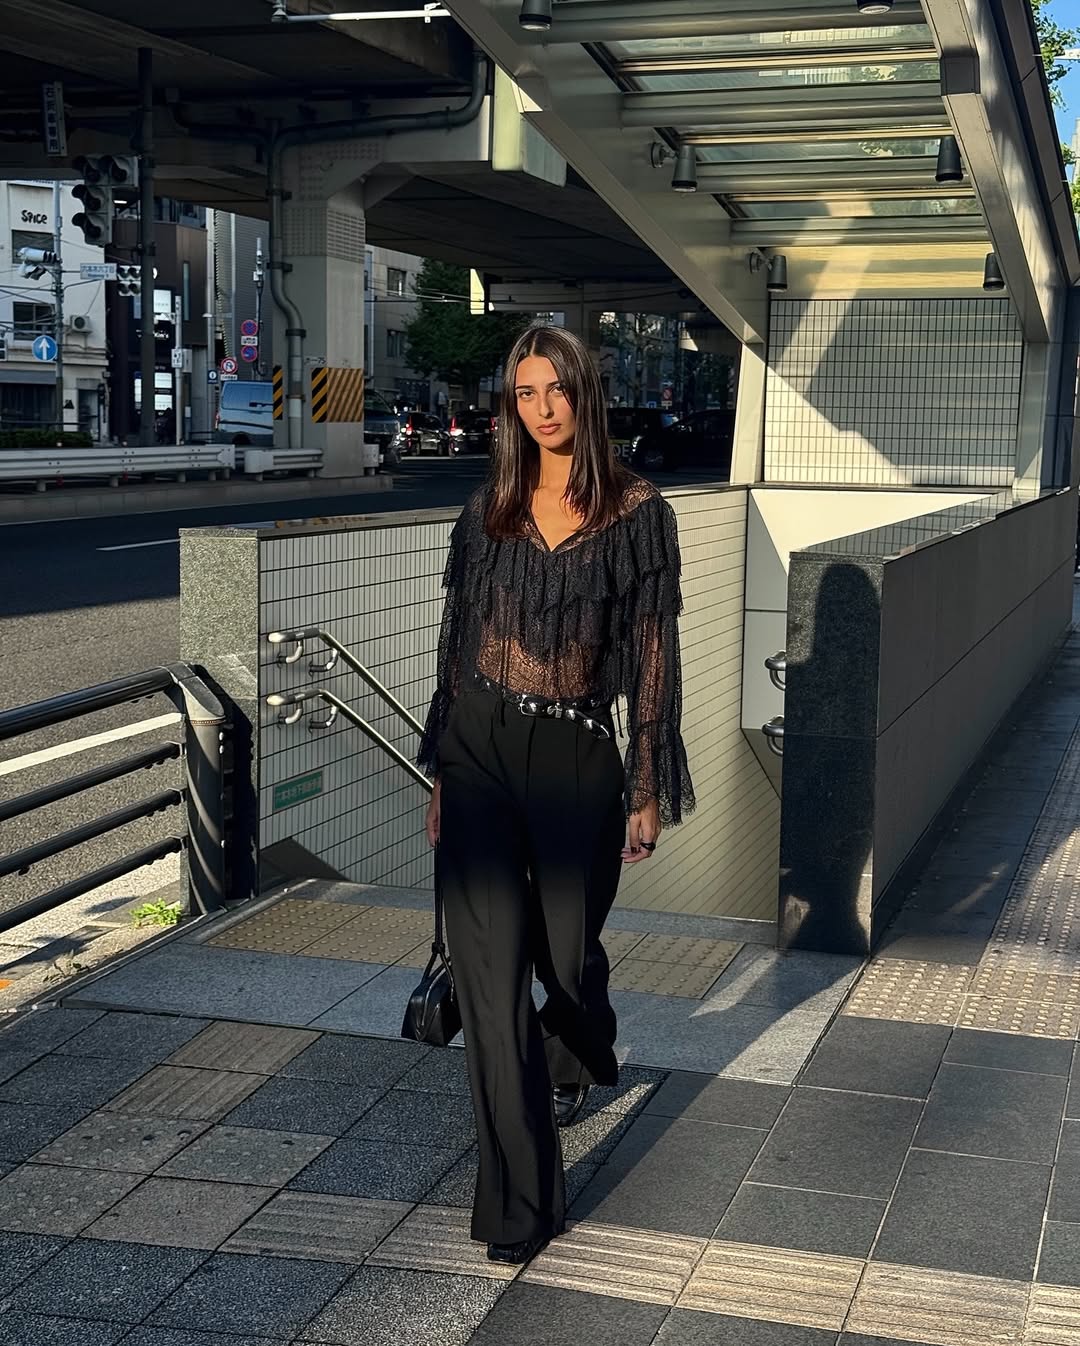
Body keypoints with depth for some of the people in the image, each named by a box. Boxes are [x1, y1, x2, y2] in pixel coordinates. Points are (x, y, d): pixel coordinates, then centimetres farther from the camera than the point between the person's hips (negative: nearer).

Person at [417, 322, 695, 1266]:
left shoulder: (637, 513, -2)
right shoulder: (489, 510, 7)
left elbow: (652, 656, -1)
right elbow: (459, 643, 12)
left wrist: (648, 791, -3)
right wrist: (442, 774, 12)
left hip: (574, 755, -2)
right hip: (480, 749, 2)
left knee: (566, 950, 12)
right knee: (491, 964, -8)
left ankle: (580, 1064, 51)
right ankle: (519, 1205, -1)